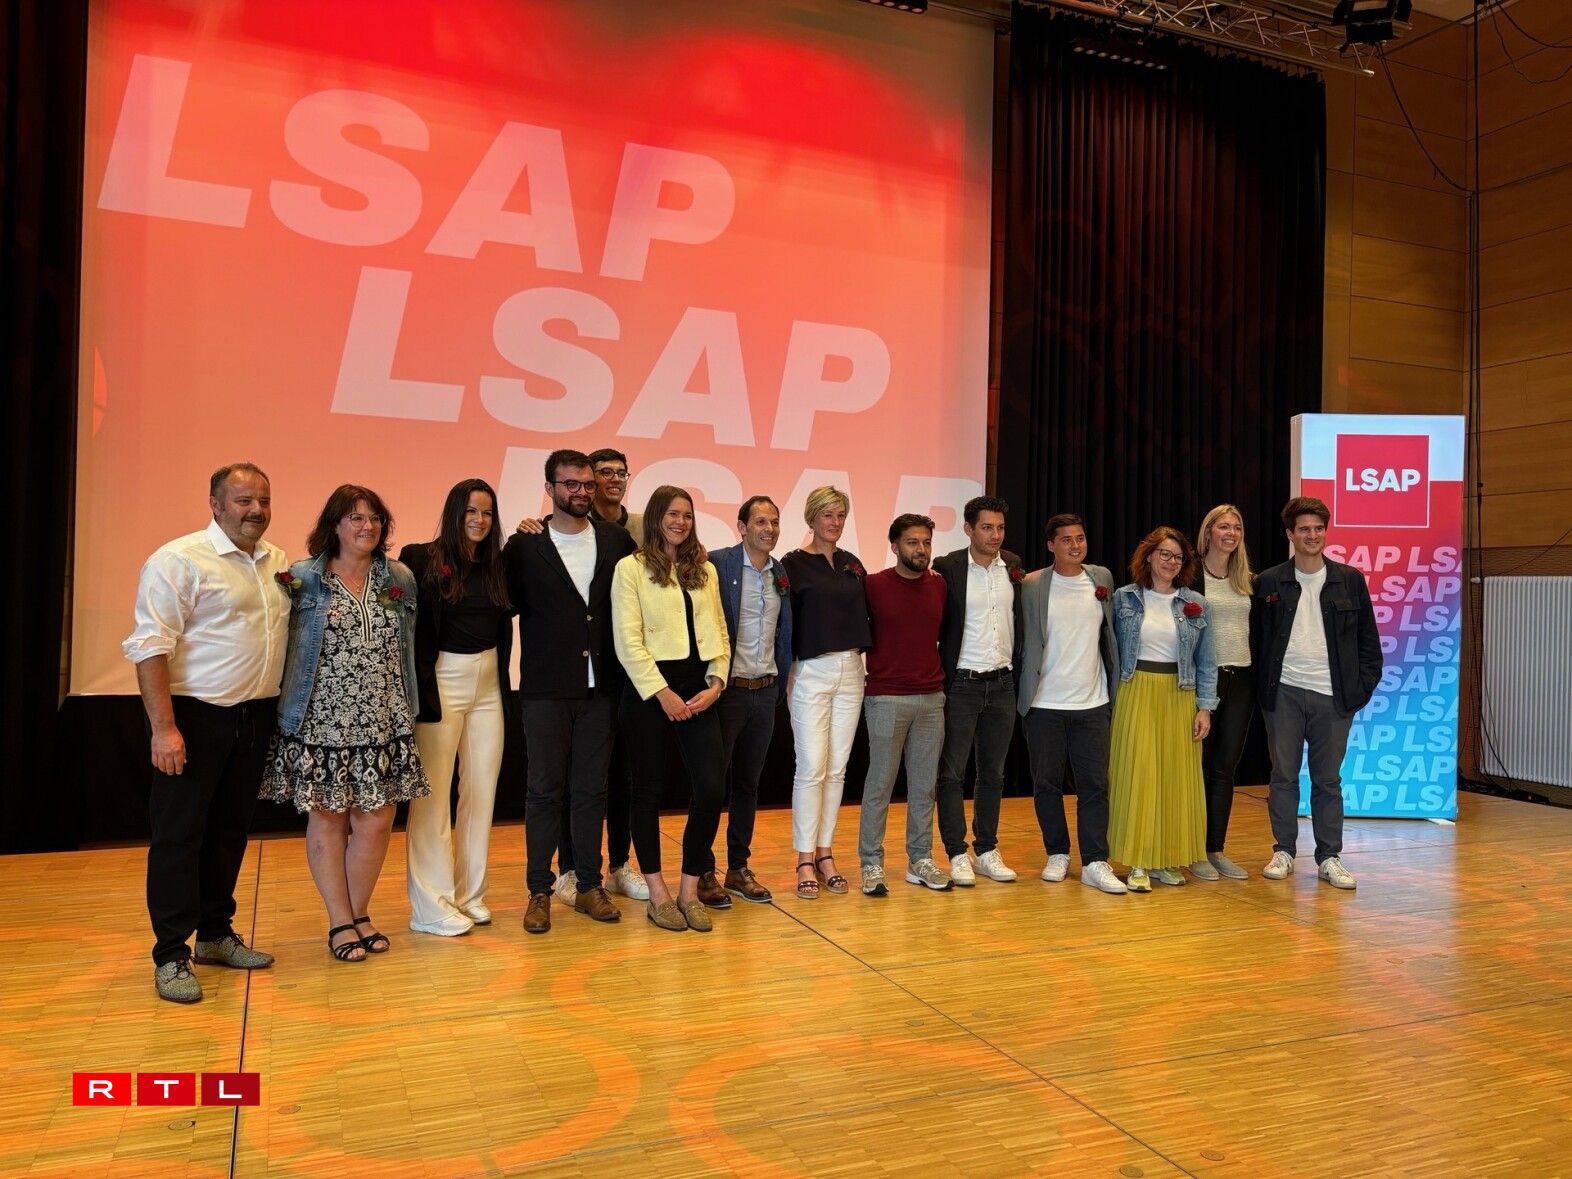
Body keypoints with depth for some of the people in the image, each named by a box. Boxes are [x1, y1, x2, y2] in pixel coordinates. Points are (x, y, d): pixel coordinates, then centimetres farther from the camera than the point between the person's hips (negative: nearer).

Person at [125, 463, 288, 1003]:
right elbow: (150, 646, -15)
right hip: (195, 717, -6)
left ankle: (216, 934, 28)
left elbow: (297, 628, 18)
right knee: (179, 835, 1)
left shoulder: (280, 563, 9)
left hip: (256, 716, 6)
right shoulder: (179, 560, -11)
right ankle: (170, 957, 10)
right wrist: (163, 727, -21)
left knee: (230, 831, 15)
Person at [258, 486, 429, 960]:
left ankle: (359, 914, 23)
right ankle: (340, 923, 19)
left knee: (377, 820, 4)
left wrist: (408, 710, 12)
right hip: (323, 722, -3)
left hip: (383, 724, 3)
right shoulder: (301, 580, -2)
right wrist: (288, 708, -6)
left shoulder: (400, 578, 8)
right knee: (327, 820, 6)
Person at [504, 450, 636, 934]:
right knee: (545, 790, 5)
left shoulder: (616, 540, 5)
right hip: (546, 689, -2)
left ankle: (589, 886, 21)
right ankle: (539, 892, 16)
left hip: (600, 687, 2)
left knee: (591, 790, 10)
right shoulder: (524, 544, -2)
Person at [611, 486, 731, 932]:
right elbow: (628, 640, -8)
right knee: (649, 790, 5)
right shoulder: (631, 568, -1)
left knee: (711, 789, -5)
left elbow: (718, 631, 13)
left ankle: (690, 891, 10)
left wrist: (716, 682, -1)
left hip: (698, 690, 4)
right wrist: (662, 692, -13)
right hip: (650, 688, -4)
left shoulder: (705, 570, 15)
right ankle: (658, 894, 17)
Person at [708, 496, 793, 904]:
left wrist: (780, 687, 10)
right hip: (727, 690, -6)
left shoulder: (782, 575, 9)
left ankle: (739, 868, 25)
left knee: (748, 784, 14)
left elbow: (784, 636, 13)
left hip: (765, 692, 6)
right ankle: (703, 871, 15)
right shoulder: (717, 564, -10)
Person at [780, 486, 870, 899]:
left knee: (837, 768, 7)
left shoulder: (852, 564, 12)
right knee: (811, 768, -6)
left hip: (851, 672, 5)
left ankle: (825, 853, 17)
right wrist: (785, 676, -8)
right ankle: (804, 860, 5)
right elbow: (784, 622, -5)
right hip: (811, 673, -5)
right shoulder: (794, 564, -3)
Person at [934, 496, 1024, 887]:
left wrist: (1020, 670, 9)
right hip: (961, 683, -4)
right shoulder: (948, 568, -8)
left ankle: (987, 851, 23)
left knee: (993, 773, 12)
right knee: (952, 772, 0)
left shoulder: (1013, 566, 6)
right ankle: (957, 855, 10)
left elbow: (1020, 618, 14)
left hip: (1002, 683, 5)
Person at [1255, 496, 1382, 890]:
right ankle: (1283, 851, 17)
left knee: (1328, 780, 7)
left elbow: (1368, 638, 7)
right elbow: (1259, 639, 6)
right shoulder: (1269, 582, 3)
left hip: (1333, 694, 0)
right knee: (1283, 775, 6)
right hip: (1284, 692, 0)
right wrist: (1262, 687, 0)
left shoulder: (1350, 580, 5)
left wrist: (1364, 687, 0)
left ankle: (1329, 858, 15)